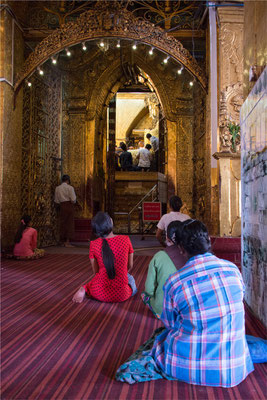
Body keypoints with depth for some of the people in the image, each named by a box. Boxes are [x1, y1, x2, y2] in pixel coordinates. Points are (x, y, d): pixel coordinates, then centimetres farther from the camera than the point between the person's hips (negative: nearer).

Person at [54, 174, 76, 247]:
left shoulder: (57, 188, 8)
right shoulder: (70, 188, -7)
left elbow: (56, 201, 8)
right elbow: (73, 200, -12)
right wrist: (73, 201, 9)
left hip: (62, 206, 5)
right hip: (69, 206, -5)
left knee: (63, 223, 10)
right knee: (70, 223, -1)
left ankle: (64, 242, 16)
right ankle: (67, 242, -3)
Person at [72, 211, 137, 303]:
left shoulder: (94, 245, -8)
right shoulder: (125, 240, -10)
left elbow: (96, 271, 3)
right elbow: (130, 266, 4)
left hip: (100, 294, -1)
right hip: (121, 295, 2)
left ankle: (85, 289, 10)